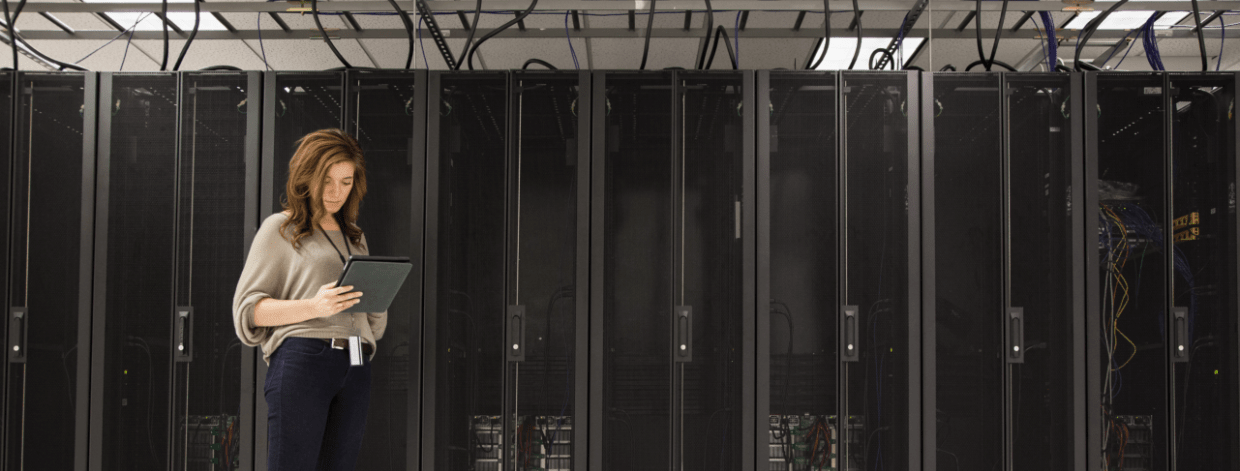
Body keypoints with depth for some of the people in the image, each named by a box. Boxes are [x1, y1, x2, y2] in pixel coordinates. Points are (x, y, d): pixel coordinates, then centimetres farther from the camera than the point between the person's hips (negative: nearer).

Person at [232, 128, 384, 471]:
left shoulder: (355, 237, 24)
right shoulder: (280, 228, 7)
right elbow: (249, 308, -1)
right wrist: (313, 307, -16)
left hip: (356, 367, 5)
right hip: (302, 361, -5)